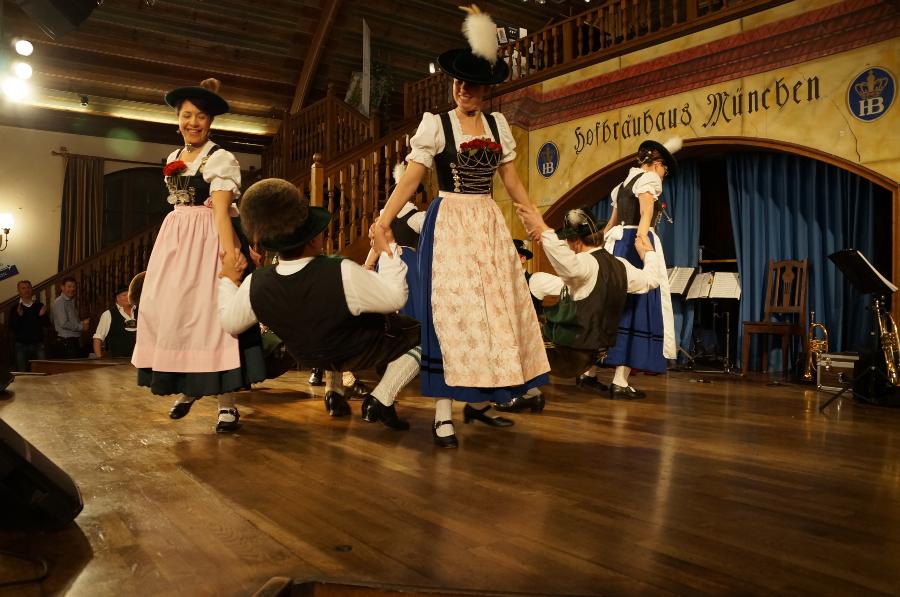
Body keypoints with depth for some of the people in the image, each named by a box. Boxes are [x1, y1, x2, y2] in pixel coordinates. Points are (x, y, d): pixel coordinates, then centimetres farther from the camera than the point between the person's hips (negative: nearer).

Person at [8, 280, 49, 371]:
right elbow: (12, 327, -3)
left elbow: (47, 324, 4)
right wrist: (19, 316, -18)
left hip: (38, 344, 0)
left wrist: (42, 315, -15)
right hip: (21, 345, 0)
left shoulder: (40, 306, 7)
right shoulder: (15, 309, 6)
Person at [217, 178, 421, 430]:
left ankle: (333, 392, 29)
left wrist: (228, 279, 6)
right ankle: (380, 400, -1)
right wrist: (386, 251, -18)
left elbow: (229, 322, -5)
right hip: (359, 353, -5)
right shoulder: (343, 274, -39)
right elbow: (396, 297, -26)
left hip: (309, 357, 5)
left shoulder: (255, 286, -25)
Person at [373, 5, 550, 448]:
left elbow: (511, 179, 14)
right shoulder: (435, 123, -2)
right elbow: (410, 179, -8)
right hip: (449, 224, -5)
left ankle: (478, 402, 18)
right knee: (451, 310, -9)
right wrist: (383, 220, -19)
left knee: (496, 308, 5)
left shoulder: (497, 124, 10)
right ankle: (443, 415, -3)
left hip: (489, 225, 5)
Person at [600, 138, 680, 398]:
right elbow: (645, 215, -21)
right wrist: (641, 238, -34)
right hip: (636, 245, -9)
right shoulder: (649, 178, -1)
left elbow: (611, 223, 28)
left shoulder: (624, 183, 24)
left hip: (616, 245, 9)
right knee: (636, 307, -9)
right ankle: (620, 381, -14)